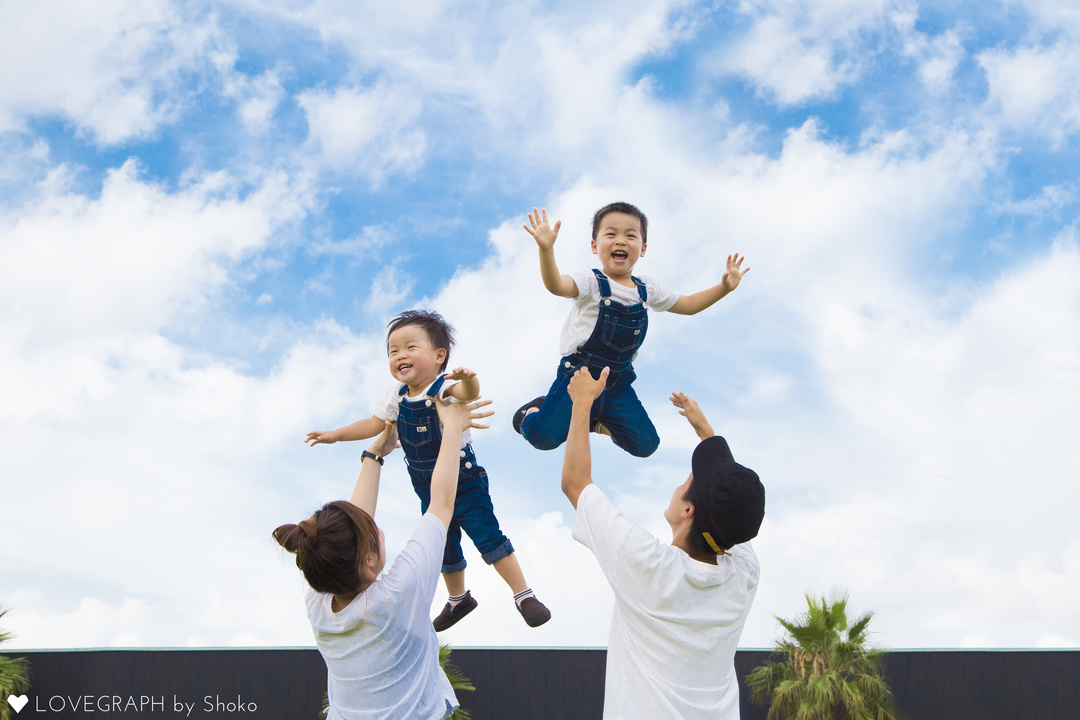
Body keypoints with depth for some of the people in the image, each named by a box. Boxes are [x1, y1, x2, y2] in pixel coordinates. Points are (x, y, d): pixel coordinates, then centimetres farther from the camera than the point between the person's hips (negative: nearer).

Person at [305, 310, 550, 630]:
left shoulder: (445, 388, -24)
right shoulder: (397, 396, -4)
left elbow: (468, 394, -47)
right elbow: (375, 423, 10)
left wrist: (469, 380, -70)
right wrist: (336, 434, 6)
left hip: (464, 483, -7)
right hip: (429, 491, 7)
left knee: (489, 537, -9)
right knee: (444, 547, 20)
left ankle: (524, 596, 4)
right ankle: (458, 599, 42)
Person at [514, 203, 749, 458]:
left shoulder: (647, 290, 5)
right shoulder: (591, 282, -14)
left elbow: (688, 305, 19)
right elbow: (556, 285, -36)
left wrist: (724, 287, 6)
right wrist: (546, 249, -54)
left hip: (617, 382, 5)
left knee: (645, 445, 0)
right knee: (544, 436, -22)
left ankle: (599, 420, 26)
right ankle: (535, 408, 15)